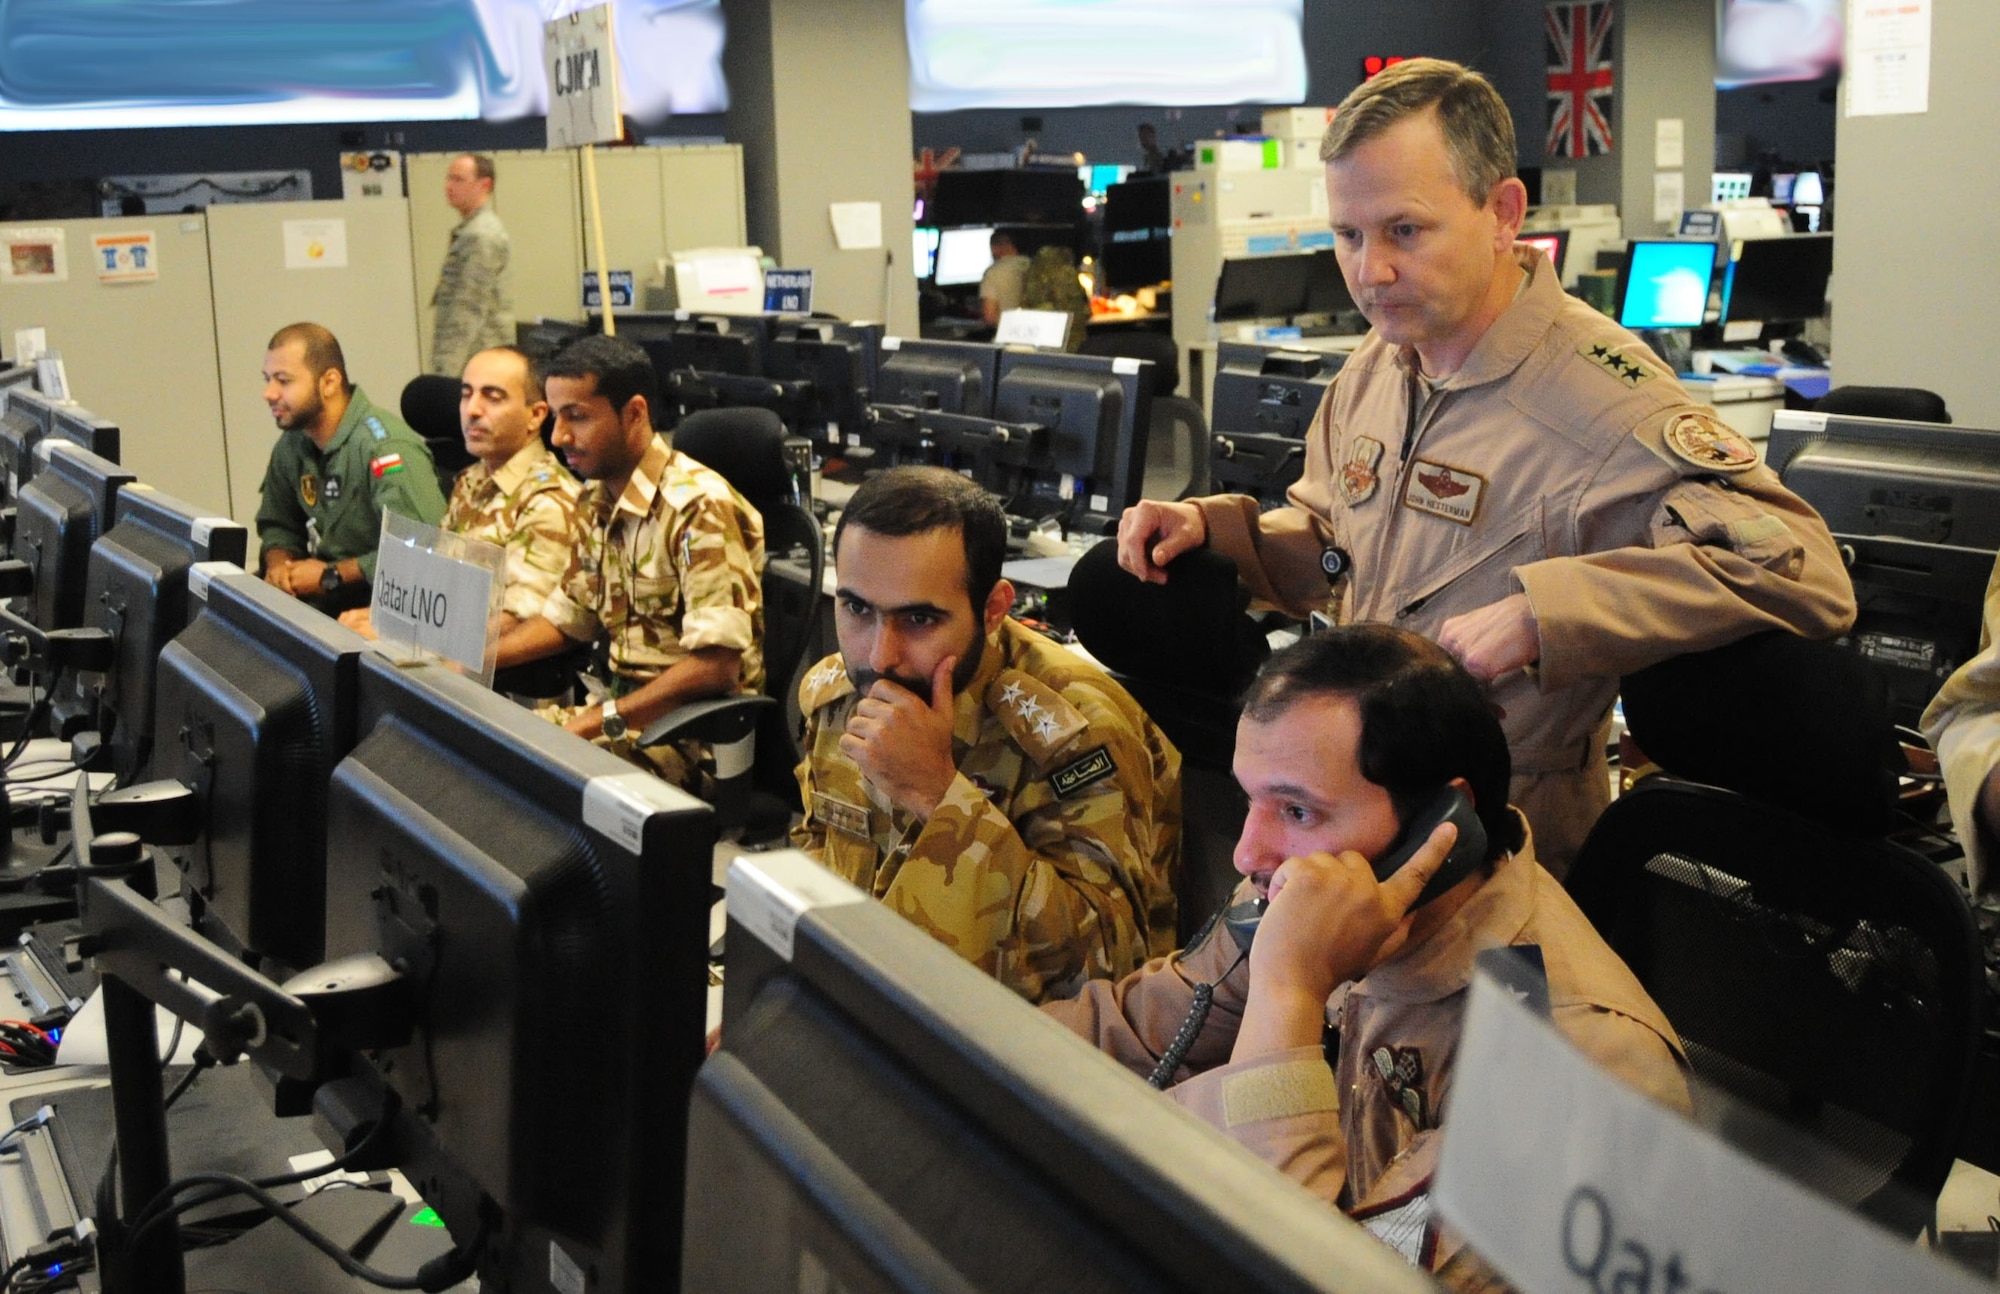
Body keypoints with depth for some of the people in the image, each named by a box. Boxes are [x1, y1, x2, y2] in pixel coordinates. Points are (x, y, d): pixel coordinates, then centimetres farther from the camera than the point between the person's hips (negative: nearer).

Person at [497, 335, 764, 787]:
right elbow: (565, 617, 20)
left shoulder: (698, 507, -19)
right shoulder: (596, 504, 10)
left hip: (692, 729, -8)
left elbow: (717, 665, -25)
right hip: (620, 706, 8)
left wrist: (599, 720, -25)